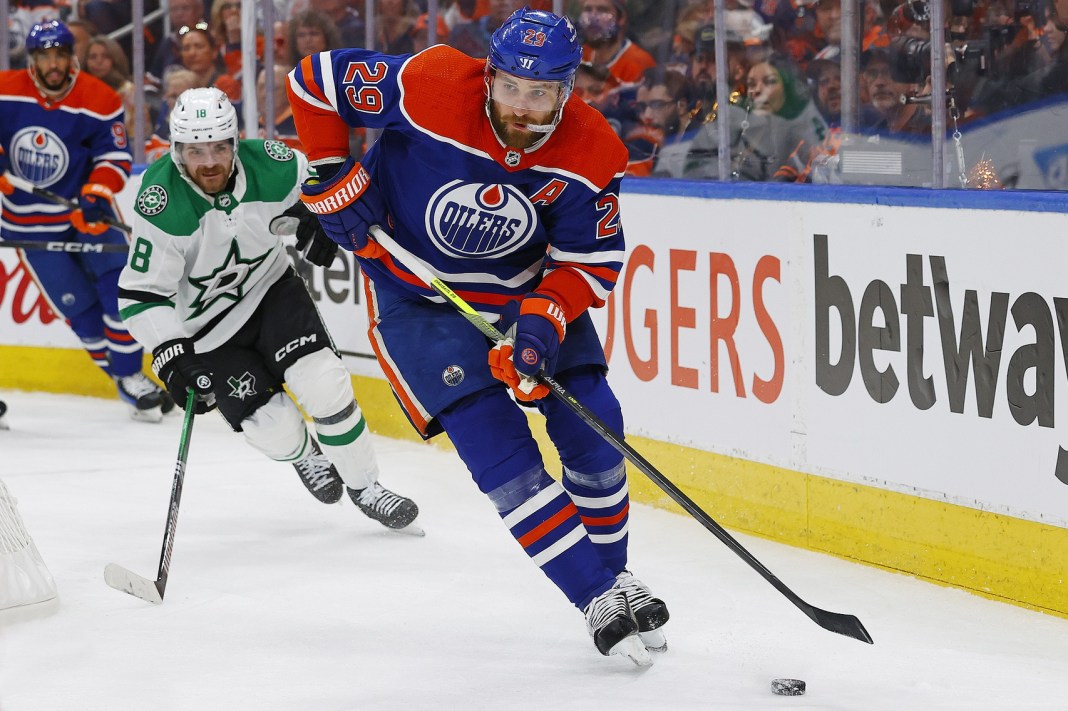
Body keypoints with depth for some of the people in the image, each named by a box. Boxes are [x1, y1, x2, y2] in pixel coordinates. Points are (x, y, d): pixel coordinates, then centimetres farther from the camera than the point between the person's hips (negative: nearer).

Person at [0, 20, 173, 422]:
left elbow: (114, 156, -9)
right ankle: (121, 376, 11)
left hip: (85, 207, 1)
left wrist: (96, 195, -25)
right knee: (79, 305, -4)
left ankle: (130, 374, -3)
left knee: (118, 282, -14)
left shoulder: (99, 101, -12)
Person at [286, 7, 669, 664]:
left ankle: (612, 569, 23)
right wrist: (335, 183, -16)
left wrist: (544, 320, -30)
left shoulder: (594, 155, -20)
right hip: (417, 291, -3)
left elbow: (591, 262, -12)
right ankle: (600, 599, -10)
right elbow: (316, 81, -16)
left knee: (592, 425, -2)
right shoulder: (431, 87, -28)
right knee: (499, 447, -14)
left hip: (531, 286, 3)